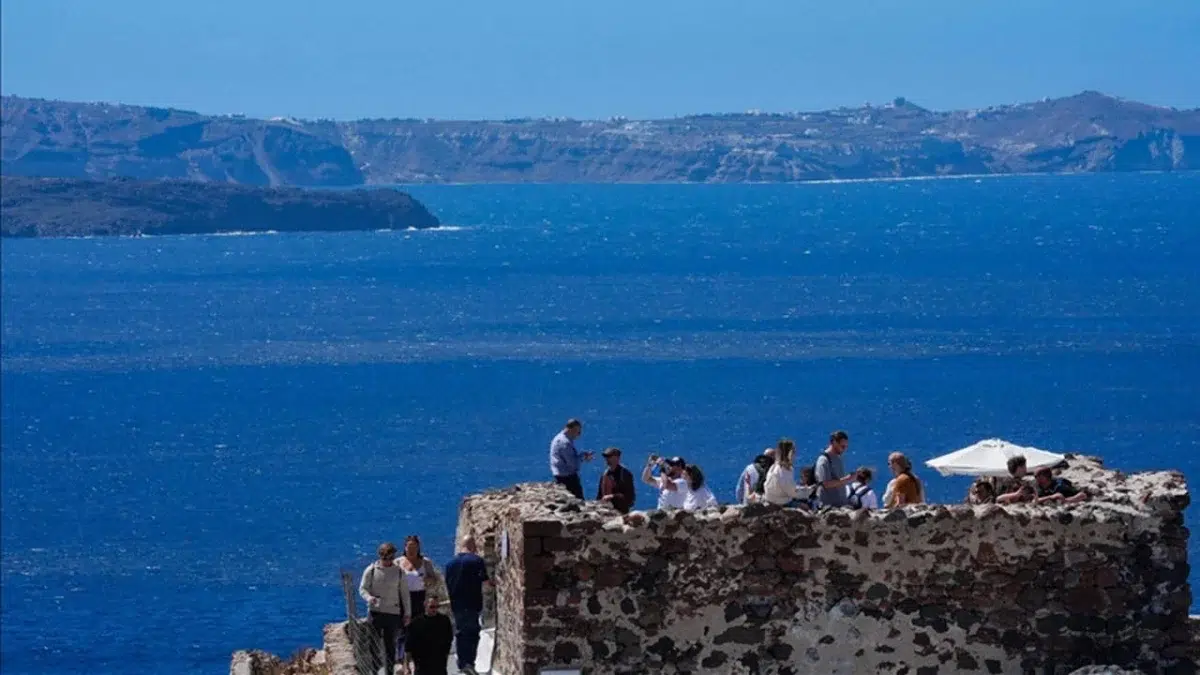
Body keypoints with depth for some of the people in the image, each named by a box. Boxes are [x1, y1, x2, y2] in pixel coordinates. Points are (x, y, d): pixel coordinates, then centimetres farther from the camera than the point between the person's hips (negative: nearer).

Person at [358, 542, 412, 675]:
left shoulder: (398, 572, 3)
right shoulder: (371, 570, -1)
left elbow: (405, 593, 8)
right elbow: (362, 588, 1)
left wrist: (407, 613, 7)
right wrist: (369, 598, -21)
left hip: (393, 613, 1)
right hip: (375, 612, -1)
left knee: (390, 645, 7)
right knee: (374, 644, -2)